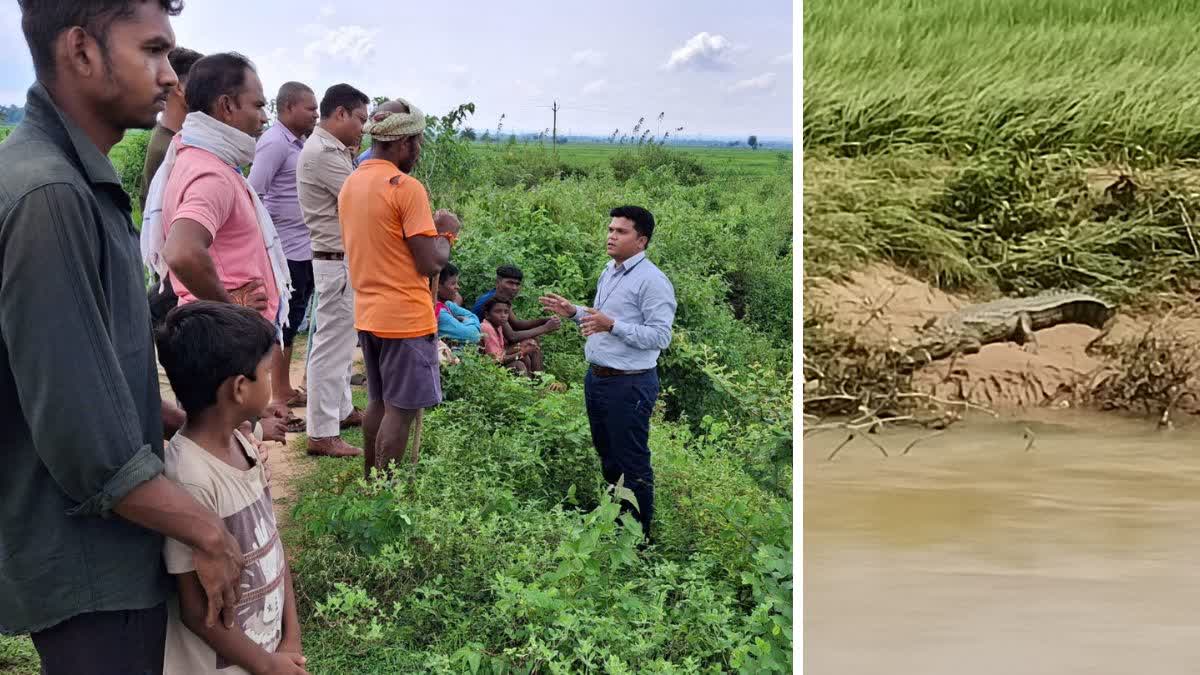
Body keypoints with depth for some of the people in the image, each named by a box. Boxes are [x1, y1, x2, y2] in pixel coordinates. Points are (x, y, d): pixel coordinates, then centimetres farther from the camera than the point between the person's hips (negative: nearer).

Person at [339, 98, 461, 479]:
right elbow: (431, 264, -18)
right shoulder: (407, 188, -17)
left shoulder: (350, 184, 9)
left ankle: (369, 483, 27)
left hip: (367, 315, 8)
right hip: (406, 319, -8)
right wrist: (445, 232, 0)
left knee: (378, 403, 19)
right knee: (400, 411, 1)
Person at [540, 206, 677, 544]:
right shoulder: (609, 272, 13)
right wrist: (574, 312, 9)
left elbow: (660, 336, -23)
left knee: (632, 462, 0)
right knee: (606, 454, 21)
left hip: (630, 383, -9)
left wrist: (612, 324, -30)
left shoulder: (652, 281, -17)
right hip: (597, 377, 10)